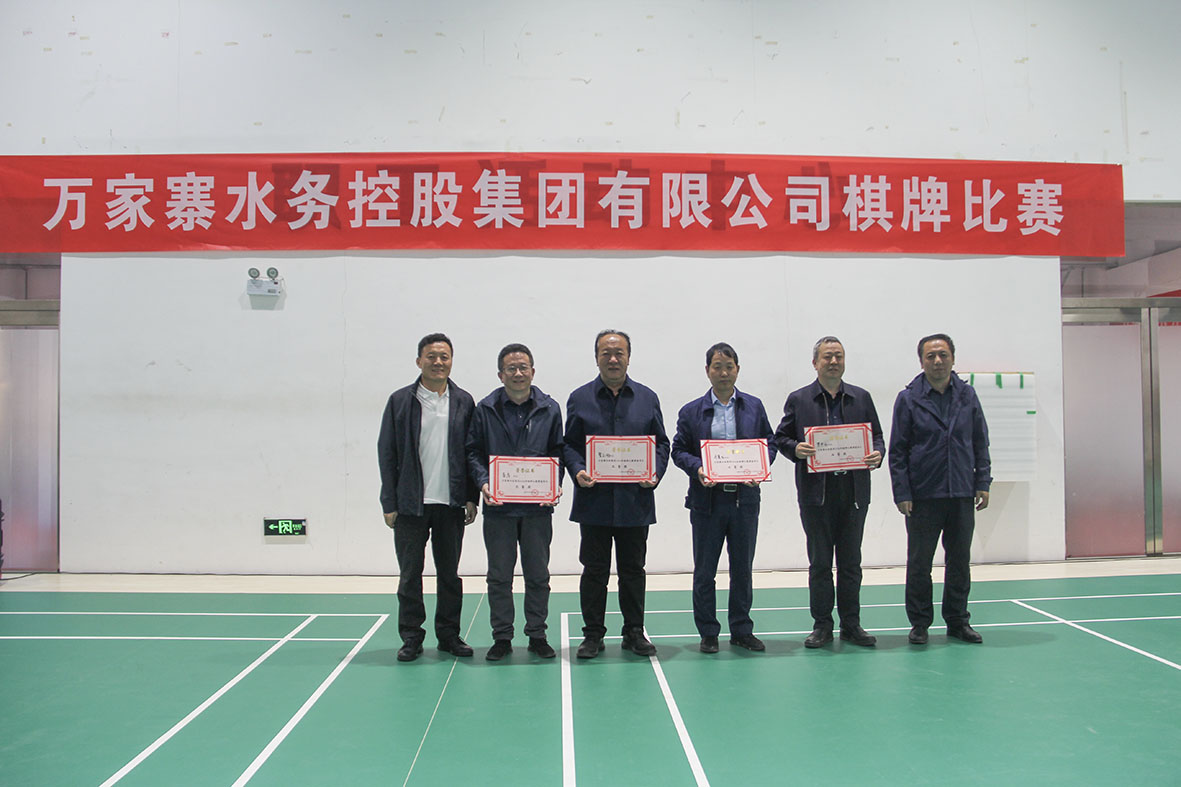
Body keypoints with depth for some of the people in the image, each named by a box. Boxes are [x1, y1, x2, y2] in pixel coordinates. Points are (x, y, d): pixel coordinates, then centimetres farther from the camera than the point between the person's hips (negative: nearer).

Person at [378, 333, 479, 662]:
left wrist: (471, 498, -1)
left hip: (451, 503, 1)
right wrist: (390, 503, -3)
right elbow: (387, 454, 1)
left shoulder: (463, 401, 5)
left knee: (449, 573, 10)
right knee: (409, 575, 6)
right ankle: (411, 638, 17)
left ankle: (449, 634, 21)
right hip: (411, 503, -1)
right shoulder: (400, 401, 2)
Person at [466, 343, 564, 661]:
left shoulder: (549, 409, 5)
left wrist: (555, 483, -8)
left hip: (538, 507, 1)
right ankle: (502, 637, 17)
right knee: (499, 576, 6)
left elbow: (557, 452, 8)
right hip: (498, 506, 0)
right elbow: (473, 452, 4)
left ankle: (537, 635, 20)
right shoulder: (485, 409, 2)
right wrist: (483, 482, -12)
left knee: (538, 575, 8)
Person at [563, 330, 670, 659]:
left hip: (635, 500, 1)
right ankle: (593, 634, 15)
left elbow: (661, 443, 10)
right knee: (594, 570, 5)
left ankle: (634, 633, 21)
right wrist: (578, 471, -13)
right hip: (594, 499, -1)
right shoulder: (580, 398, 6)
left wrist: (655, 472, -7)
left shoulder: (647, 398, 9)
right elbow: (568, 444, 5)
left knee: (633, 569, 9)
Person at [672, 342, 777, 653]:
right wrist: (698, 469, -15)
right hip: (707, 500, -1)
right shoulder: (691, 411, 4)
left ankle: (742, 630, 22)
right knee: (704, 570, 4)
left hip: (745, 498, 2)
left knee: (743, 567, 10)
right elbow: (679, 450, 3)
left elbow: (769, 443, 10)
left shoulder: (754, 406, 9)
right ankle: (708, 633, 16)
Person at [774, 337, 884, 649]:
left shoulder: (862, 398, 10)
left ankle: (851, 624, 18)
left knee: (851, 561, 9)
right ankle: (822, 625, 14)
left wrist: (877, 454, -8)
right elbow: (781, 437, 6)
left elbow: (876, 436, 13)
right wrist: (795, 449, -15)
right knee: (819, 562, 5)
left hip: (854, 491, 2)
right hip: (816, 492, -2)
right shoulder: (798, 400, 4)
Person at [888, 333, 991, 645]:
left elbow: (980, 443, 12)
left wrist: (982, 483, 4)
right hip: (922, 496, -3)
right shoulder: (908, 398, -2)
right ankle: (920, 623, 15)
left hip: (962, 493, 3)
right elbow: (898, 451, -3)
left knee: (960, 561, 10)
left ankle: (958, 621, 23)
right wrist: (902, 493, -9)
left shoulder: (967, 395, 7)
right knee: (919, 563, 3)